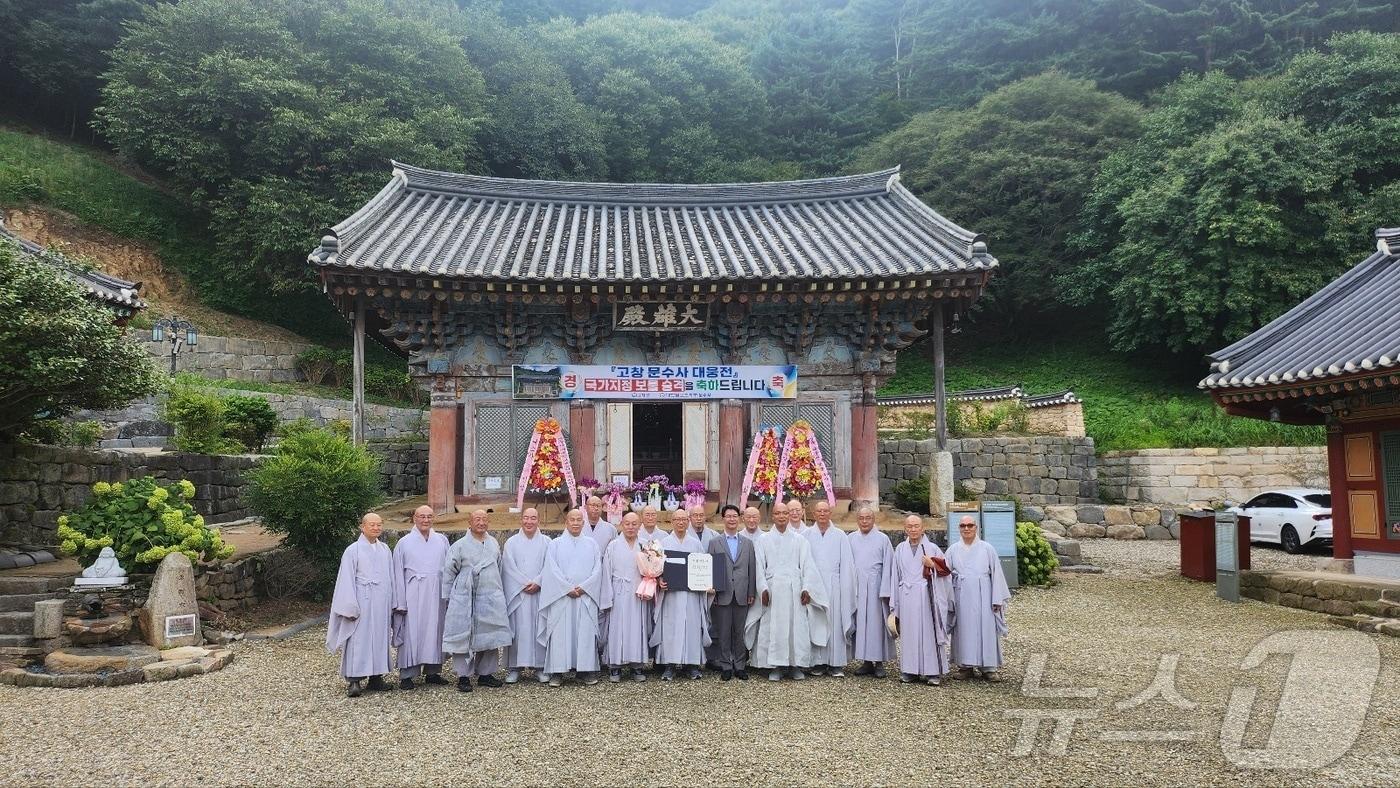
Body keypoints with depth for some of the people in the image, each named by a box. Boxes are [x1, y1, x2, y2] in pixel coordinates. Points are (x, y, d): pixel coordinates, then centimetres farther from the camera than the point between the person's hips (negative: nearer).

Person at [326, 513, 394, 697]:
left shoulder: (385, 550, 10)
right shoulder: (353, 550, -5)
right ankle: (354, 681, -3)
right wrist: (351, 607, -12)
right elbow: (346, 580, -7)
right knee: (358, 640, -6)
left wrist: (392, 603, 12)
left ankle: (375, 677, 16)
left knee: (379, 638, 8)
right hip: (361, 604, -5)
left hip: (381, 604, 5)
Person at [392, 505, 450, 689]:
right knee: (411, 634, -2)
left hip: (436, 597, 3)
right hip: (413, 597, -3)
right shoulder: (404, 543, 1)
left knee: (435, 632, 7)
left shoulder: (442, 541, 8)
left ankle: (432, 671, 18)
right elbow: (398, 574, 0)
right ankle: (406, 675, 4)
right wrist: (400, 603, -6)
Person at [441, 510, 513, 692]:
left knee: (490, 636, 5)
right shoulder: (459, 545, -1)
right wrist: (447, 598, 3)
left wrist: (501, 593, 20)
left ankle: (485, 673, 16)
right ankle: (463, 676, 6)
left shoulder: (494, 544, 13)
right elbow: (449, 572, 3)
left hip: (492, 599, 4)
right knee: (464, 636, -2)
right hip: (466, 599, -4)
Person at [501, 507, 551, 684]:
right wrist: (525, 584, -10)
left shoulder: (546, 542, 6)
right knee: (518, 628, -1)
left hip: (540, 592, 1)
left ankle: (540, 666, 8)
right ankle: (514, 667, 5)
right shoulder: (511, 542, 5)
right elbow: (510, 567, -1)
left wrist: (537, 583, -12)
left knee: (539, 628, 1)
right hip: (517, 592, 0)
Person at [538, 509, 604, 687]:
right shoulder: (555, 544, 6)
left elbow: (597, 569, 4)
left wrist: (583, 587, -9)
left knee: (586, 632, -1)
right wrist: (568, 589, -11)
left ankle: (584, 670, 4)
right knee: (560, 633, -4)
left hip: (586, 596, 2)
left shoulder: (592, 544, 12)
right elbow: (552, 570, -3)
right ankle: (557, 672, 0)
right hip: (561, 596, -1)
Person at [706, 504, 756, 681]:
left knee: (740, 632, 5)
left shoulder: (748, 543, 11)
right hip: (722, 595, -1)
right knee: (723, 632, 3)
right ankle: (725, 666, 11)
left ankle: (740, 666, 14)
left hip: (742, 595, 1)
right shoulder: (714, 543, 6)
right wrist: (712, 592, -4)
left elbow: (752, 569, 8)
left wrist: (752, 593, 2)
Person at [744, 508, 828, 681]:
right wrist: (763, 588, -8)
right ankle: (775, 666, 3)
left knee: (797, 627, -1)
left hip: (795, 590, 1)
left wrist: (806, 589, -4)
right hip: (772, 589, -1)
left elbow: (807, 566, 7)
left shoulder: (800, 540, 11)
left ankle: (796, 665, 7)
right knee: (773, 628, -3)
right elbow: (759, 566, 3)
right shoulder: (764, 540, 8)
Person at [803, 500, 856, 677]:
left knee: (835, 622, -1)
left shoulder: (840, 535, 5)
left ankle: (836, 663, 3)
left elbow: (846, 565, 3)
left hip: (834, 585, 0)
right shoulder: (806, 535, 5)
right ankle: (818, 661, 8)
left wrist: (845, 588, -4)